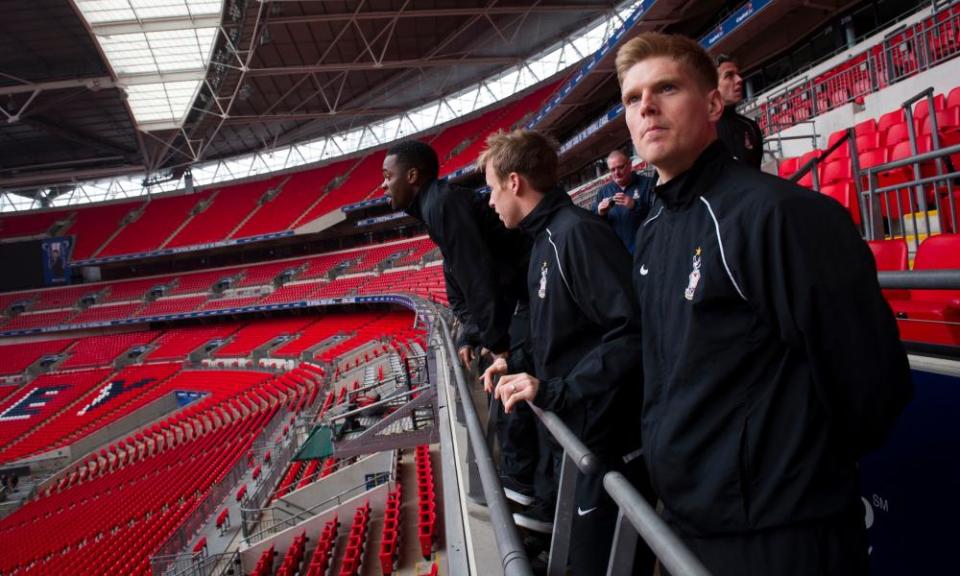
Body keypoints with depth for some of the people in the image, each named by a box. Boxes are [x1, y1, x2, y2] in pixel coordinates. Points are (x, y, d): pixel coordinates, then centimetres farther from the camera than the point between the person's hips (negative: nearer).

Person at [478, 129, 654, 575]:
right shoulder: (547, 236, 11)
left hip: (611, 440, -10)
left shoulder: (577, 232, -19)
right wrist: (520, 367, 11)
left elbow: (634, 332, -27)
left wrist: (552, 390, -25)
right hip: (581, 431, 10)